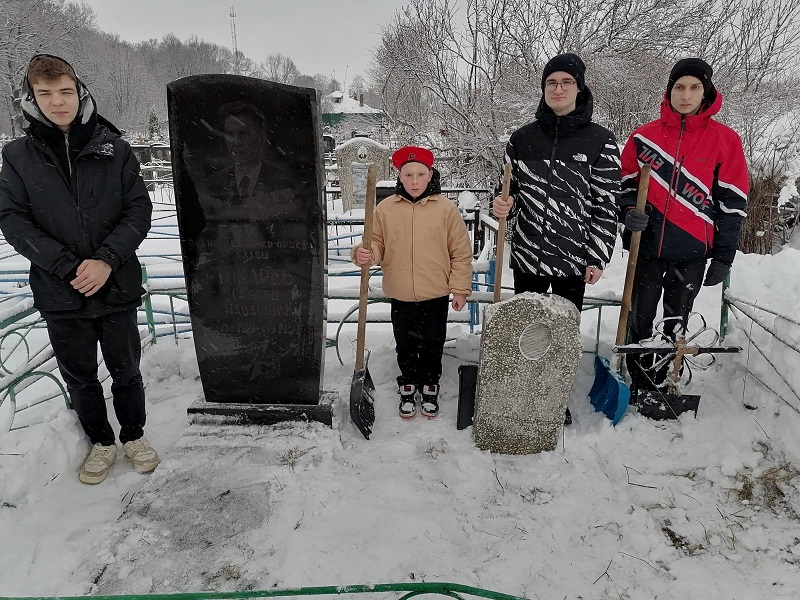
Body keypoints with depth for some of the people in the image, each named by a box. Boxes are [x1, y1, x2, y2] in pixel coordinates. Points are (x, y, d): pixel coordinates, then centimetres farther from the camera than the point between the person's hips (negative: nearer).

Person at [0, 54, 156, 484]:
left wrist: (106, 260, -17)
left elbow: (139, 209, -5)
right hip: (59, 295, 1)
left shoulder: (112, 147, -2)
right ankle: (101, 442, 35)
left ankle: (134, 435, 35)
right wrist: (68, 266, -16)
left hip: (117, 287, -1)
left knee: (126, 370, 13)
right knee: (79, 377, 14)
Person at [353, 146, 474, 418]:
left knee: (432, 345, 15)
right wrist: (366, 255, -20)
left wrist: (460, 289, -4)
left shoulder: (446, 208, -7)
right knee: (405, 345, 16)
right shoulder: (385, 208, -4)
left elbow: (461, 252, -3)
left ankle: (430, 387, 36)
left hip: (436, 295, -1)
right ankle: (407, 387, 36)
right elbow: (377, 243, 3)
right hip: (400, 295, 1)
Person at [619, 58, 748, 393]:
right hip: (646, 246, 1)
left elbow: (732, 203, -1)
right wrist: (629, 212, -10)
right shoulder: (644, 135, 3)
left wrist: (723, 258, -3)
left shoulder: (725, 140, -1)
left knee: (675, 324, 11)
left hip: (692, 252, -1)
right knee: (639, 321, 9)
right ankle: (640, 384, 26)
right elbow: (625, 183, 11)